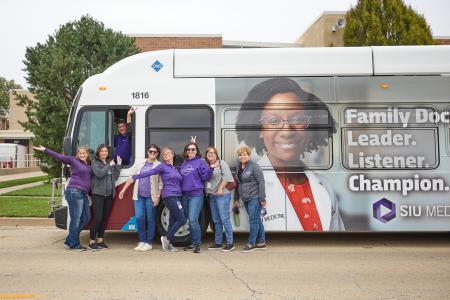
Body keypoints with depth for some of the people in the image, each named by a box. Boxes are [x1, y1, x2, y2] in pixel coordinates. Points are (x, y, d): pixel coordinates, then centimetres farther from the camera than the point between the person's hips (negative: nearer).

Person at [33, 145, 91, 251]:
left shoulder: (89, 165, 17)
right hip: (74, 192, -7)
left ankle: (69, 241, 22)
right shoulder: (73, 160, 2)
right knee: (75, 218, -4)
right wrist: (45, 150, -3)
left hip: (84, 194, 7)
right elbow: (58, 156, 1)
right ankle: (74, 244, 7)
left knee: (86, 218, 10)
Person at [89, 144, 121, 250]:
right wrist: (109, 166, -9)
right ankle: (92, 241, 3)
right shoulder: (95, 162, 1)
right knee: (97, 218, -7)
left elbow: (115, 177, 10)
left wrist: (118, 165, 4)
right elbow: (99, 173, -16)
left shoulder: (111, 163, 16)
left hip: (109, 194, 5)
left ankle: (100, 240, 18)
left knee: (105, 218, 8)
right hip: (98, 194, -5)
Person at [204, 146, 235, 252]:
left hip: (222, 195, -7)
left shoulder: (222, 163, -2)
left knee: (224, 218, -9)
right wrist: (207, 192, 4)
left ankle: (230, 243, -3)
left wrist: (220, 189, -16)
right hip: (211, 196, 7)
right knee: (216, 220, 12)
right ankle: (217, 243, 20)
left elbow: (226, 176, -12)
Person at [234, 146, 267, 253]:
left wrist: (262, 198, -16)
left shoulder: (254, 167, -10)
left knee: (253, 220, -4)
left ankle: (251, 243, 4)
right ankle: (261, 242, 20)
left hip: (254, 198, -7)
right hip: (245, 199, 7)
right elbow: (237, 183, 20)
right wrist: (236, 198, 19)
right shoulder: (239, 168, 13)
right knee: (257, 220, 13)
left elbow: (261, 182, -13)